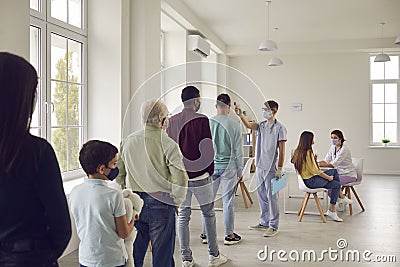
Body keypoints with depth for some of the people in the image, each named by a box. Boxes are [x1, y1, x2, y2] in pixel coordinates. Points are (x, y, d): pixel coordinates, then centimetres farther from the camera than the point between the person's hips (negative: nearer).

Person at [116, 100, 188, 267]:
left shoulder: (128, 141, 2)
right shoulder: (168, 144, -14)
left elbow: (119, 174, 8)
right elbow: (180, 178, -19)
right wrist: (176, 201, -4)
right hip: (161, 204, -4)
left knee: (134, 252, 17)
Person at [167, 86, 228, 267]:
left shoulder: (172, 121, 4)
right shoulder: (201, 120, -11)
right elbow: (207, 149, -12)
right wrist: (210, 170, 2)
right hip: (199, 175, -4)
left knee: (182, 216, 10)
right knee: (208, 214, 10)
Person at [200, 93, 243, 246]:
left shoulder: (207, 123, -3)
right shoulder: (234, 124, -6)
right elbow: (238, 149, -2)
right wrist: (239, 169, 7)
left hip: (211, 166, 2)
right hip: (228, 166, -1)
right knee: (228, 201, 5)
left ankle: (205, 234, 16)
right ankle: (229, 235, 13)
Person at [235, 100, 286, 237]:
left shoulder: (279, 128, -8)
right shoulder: (261, 125, 10)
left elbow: (281, 150, -11)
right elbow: (249, 125, -9)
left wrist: (280, 169, -14)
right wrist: (240, 115, -25)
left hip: (271, 168, -7)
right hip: (260, 166, 7)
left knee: (272, 197, -1)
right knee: (261, 195, 15)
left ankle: (273, 226, 8)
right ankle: (264, 222, 28)